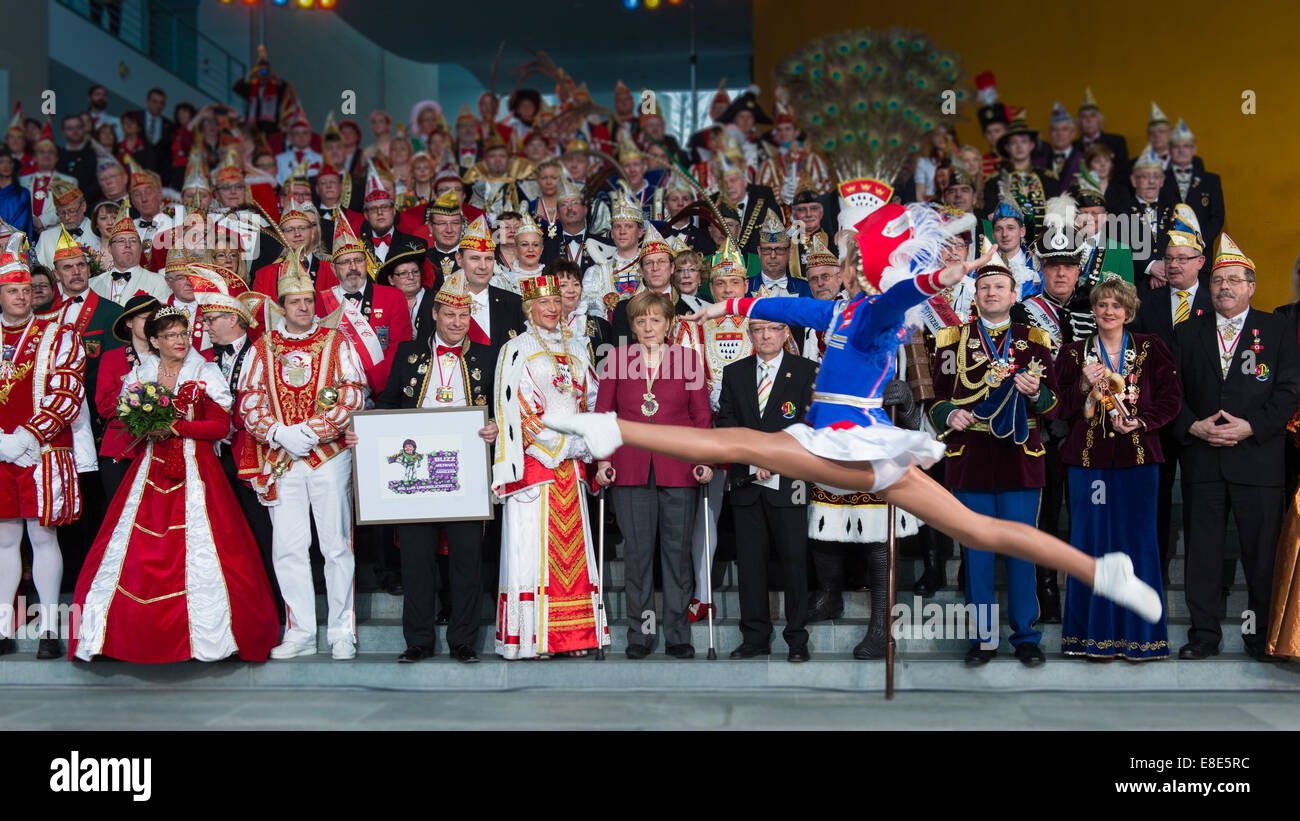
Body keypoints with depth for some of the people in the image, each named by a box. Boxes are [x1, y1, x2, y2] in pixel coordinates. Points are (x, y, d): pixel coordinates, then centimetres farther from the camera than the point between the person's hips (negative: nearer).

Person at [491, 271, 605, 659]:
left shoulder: (576, 349, 18)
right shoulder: (516, 349, 1)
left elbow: (591, 400, 19)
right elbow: (510, 409, -6)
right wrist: (564, 444, -11)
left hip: (572, 460, 5)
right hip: (534, 459, -5)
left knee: (572, 542, 4)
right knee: (533, 542, -6)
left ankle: (574, 633, 8)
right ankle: (531, 638, -3)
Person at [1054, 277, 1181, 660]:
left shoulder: (1150, 349, 7)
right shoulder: (1074, 354, 7)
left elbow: (1171, 398, 4)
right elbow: (1060, 409, 4)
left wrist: (1140, 422, -10)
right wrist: (1084, 385, -12)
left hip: (1138, 455, 0)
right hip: (1089, 458, 0)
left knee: (1137, 539, 2)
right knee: (1092, 541, 1)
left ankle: (1138, 635, 11)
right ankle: (1096, 633, 9)